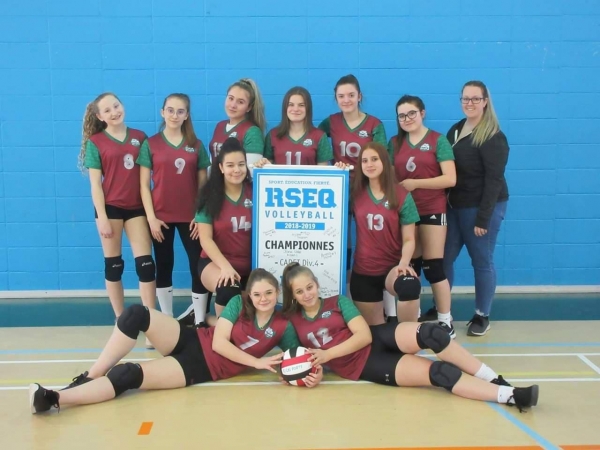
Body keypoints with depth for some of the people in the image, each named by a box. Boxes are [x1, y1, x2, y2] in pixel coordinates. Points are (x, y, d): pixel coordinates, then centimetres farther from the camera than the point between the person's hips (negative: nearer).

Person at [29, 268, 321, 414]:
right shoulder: (238, 304, 0)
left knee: (128, 376, -26)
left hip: (201, 369, -2)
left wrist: (313, 373, -24)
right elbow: (218, 342, -8)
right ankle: (88, 378, -17)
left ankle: (55, 399, -26)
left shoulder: (283, 328, -2)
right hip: (190, 341, 2)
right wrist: (255, 362, -15)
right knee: (136, 314, -26)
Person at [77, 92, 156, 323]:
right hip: (110, 207, -2)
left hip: (136, 206, 2)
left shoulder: (140, 137, 6)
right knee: (113, 264, 7)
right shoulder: (95, 142, -1)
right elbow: (95, 183, -4)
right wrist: (102, 217, -10)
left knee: (145, 262, -4)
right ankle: (120, 319, 18)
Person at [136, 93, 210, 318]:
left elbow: (203, 184, 8)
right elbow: (144, 184, -1)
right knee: (164, 266, 8)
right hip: (161, 216, -1)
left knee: (199, 265, -4)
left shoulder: (197, 145, 7)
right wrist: (151, 217, -8)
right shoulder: (150, 144, 2)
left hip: (191, 216, 1)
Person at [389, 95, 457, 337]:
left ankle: (446, 322, 7)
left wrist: (415, 183, -16)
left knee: (433, 266, -3)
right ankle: (411, 321, 19)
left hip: (432, 210, -4)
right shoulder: (395, 143, 9)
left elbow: (450, 179, -12)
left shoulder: (438, 140, -4)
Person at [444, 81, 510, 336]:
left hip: (481, 208, -7)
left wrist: (483, 217, -20)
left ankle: (482, 316, 18)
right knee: (444, 258, 9)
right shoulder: (455, 130, 10)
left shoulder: (493, 137, -12)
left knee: (482, 262, 4)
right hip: (454, 206, 7)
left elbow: (494, 180, -16)